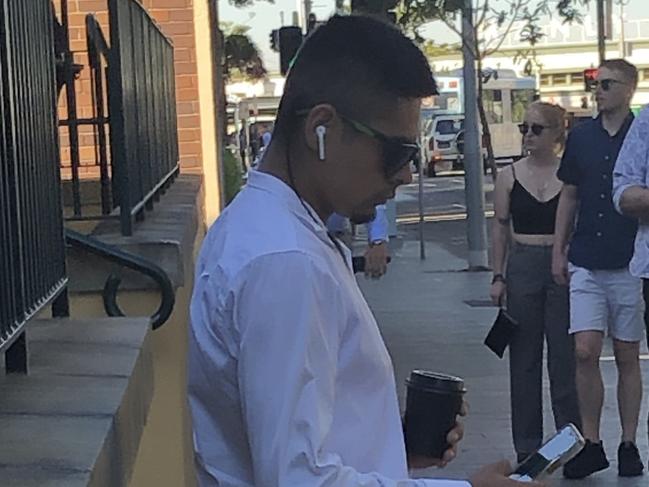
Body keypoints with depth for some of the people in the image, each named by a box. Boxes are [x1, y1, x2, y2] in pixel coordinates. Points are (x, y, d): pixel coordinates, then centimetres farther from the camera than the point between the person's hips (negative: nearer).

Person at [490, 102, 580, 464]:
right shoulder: (509, 177, 4)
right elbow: (501, 229, 8)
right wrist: (499, 276, 3)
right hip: (523, 267, 2)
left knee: (565, 353, 0)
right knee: (524, 356, 5)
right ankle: (527, 445, 14)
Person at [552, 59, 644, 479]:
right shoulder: (581, 136, 7)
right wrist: (559, 250, 10)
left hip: (630, 264, -2)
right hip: (586, 263, 3)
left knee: (628, 357, 6)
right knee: (585, 352, -5)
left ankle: (629, 445, 16)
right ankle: (591, 444, 6)